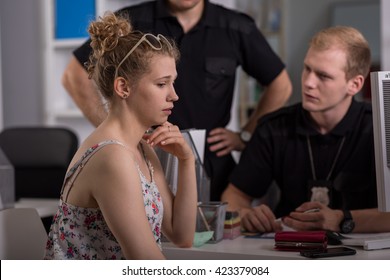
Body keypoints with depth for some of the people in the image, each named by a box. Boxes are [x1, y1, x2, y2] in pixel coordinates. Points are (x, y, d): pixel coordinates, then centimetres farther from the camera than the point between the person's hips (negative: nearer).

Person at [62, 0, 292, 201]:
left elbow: (280, 85, 17)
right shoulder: (131, 23, 0)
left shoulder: (237, 29, 5)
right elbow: (75, 76, 5)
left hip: (212, 169, 1)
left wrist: (246, 136, 8)